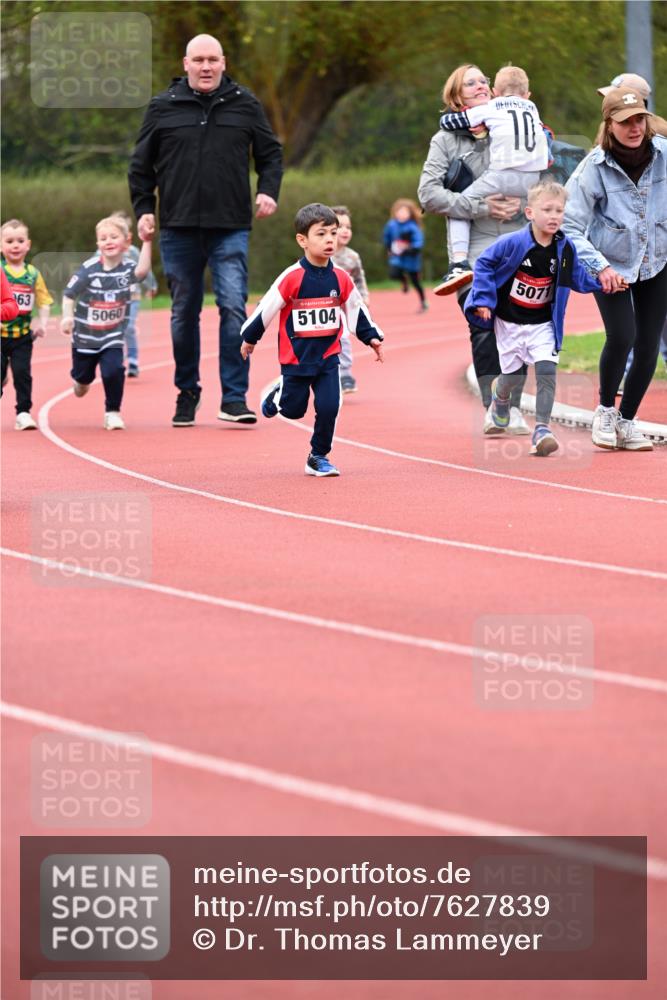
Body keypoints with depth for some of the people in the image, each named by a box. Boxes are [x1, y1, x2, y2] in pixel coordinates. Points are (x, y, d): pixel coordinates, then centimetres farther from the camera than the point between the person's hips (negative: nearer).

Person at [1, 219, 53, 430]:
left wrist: (42, 323, -4)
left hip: (23, 335, 1)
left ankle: (23, 413, 0)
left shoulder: (33, 274, 2)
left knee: (22, 373, -6)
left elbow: (44, 301, 9)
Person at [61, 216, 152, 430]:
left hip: (113, 335, 0)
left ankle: (112, 412, -1)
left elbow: (142, 270, -34)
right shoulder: (89, 269, -14)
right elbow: (69, 294, -11)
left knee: (113, 371, -19)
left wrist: (146, 242, -39)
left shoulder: (127, 269, -11)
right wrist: (67, 316, -27)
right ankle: (81, 381, 55)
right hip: (85, 333, 0)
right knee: (83, 375, 17)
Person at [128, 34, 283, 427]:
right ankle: (187, 393, 21)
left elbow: (271, 153, 15)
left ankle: (234, 398, -10)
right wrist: (144, 209, 4)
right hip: (179, 229, 1)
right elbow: (142, 165, 12)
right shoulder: (163, 108, 6)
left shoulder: (245, 105, 7)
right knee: (184, 313, 8)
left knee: (234, 307, -12)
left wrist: (268, 190, -1)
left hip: (230, 228, -1)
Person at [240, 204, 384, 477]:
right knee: (294, 410, 9)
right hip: (296, 356, -3)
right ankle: (277, 394, 44)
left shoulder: (341, 278, -3)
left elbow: (356, 310, 10)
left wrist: (372, 337, 6)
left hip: (328, 356, 3)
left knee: (328, 408, -7)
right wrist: (250, 338, 1)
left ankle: (319, 457, 11)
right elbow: (266, 308, -7)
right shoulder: (292, 277, -16)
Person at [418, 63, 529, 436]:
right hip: (474, 249, -1)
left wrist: (524, 201, -8)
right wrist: (480, 207, -12)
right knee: (483, 328, -7)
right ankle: (492, 407, -3)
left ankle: (513, 406, 2)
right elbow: (429, 193, -3)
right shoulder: (446, 140, 7)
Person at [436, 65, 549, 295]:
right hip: (535, 178, 3)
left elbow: (447, 121, 13)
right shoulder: (533, 108, 24)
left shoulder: (489, 109, 14)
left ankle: (459, 262, -10)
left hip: (502, 175, -3)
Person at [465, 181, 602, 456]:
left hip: (542, 323, 2)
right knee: (513, 374, 10)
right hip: (509, 321, -2)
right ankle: (500, 393, 48)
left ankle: (542, 429, -11)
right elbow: (484, 264, -10)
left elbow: (578, 278, 7)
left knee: (546, 371, -15)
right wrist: (483, 299, -13)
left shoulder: (565, 249, -7)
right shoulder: (513, 243, -20)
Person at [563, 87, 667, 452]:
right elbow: (569, 227, -18)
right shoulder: (594, 168, -20)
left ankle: (627, 422, 19)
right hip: (610, 266, -3)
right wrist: (600, 267, -26)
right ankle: (605, 410, 7)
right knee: (621, 336, -18)